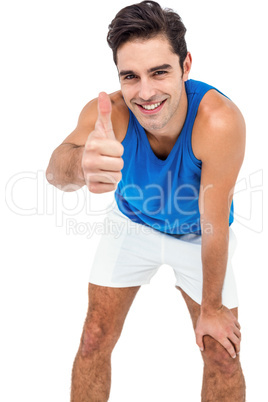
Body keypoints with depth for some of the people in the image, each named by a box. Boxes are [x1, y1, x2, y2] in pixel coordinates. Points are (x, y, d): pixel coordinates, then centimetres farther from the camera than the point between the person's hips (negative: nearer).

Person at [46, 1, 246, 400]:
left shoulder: (219, 121, -37)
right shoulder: (109, 112, -30)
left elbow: (214, 228, -28)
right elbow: (56, 171, -49)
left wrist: (211, 309, -16)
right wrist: (80, 163, -74)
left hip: (198, 235, -1)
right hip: (132, 224, 2)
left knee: (223, 355, 1)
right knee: (94, 340, 2)